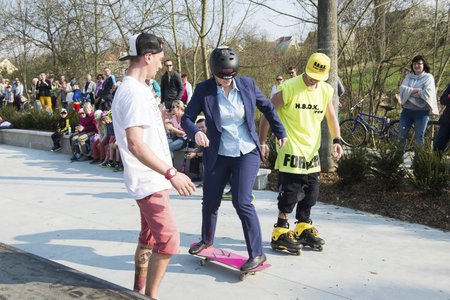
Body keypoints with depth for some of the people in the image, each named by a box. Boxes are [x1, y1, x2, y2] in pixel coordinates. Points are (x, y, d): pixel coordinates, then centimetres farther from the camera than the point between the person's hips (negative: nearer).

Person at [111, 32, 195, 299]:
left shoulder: (136, 89, 12)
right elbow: (135, 143, -29)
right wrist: (171, 173, -31)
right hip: (149, 180, -10)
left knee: (149, 237, 18)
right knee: (168, 239, -8)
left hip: (152, 178, 10)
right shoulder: (134, 93, -21)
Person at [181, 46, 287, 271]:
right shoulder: (203, 90, -7)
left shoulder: (247, 84, -4)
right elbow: (187, 118, -8)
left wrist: (280, 133, 9)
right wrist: (195, 132, -29)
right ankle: (206, 240, 40)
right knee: (210, 201, 12)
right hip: (218, 155, 2)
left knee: (242, 201, -13)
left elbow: (267, 108, 9)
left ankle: (257, 254, 0)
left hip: (247, 152, -1)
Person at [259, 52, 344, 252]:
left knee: (311, 192, 13)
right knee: (291, 192, -6)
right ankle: (280, 233, 7)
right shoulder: (289, 88, -14)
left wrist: (336, 140, 9)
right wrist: (262, 142, -9)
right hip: (290, 151, -6)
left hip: (312, 151, 7)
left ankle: (303, 228, 30)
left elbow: (331, 116, 18)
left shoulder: (326, 90, 5)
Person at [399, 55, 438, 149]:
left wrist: (410, 92, -10)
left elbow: (427, 93, -17)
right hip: (407, 110, 4)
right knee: (402, 135, 5)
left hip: (422, 111, -4)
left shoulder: (428, 77, -2)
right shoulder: (408, 76, 11)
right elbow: (402, 88, -6)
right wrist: (417, 90, -16)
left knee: (419, 138, 2)